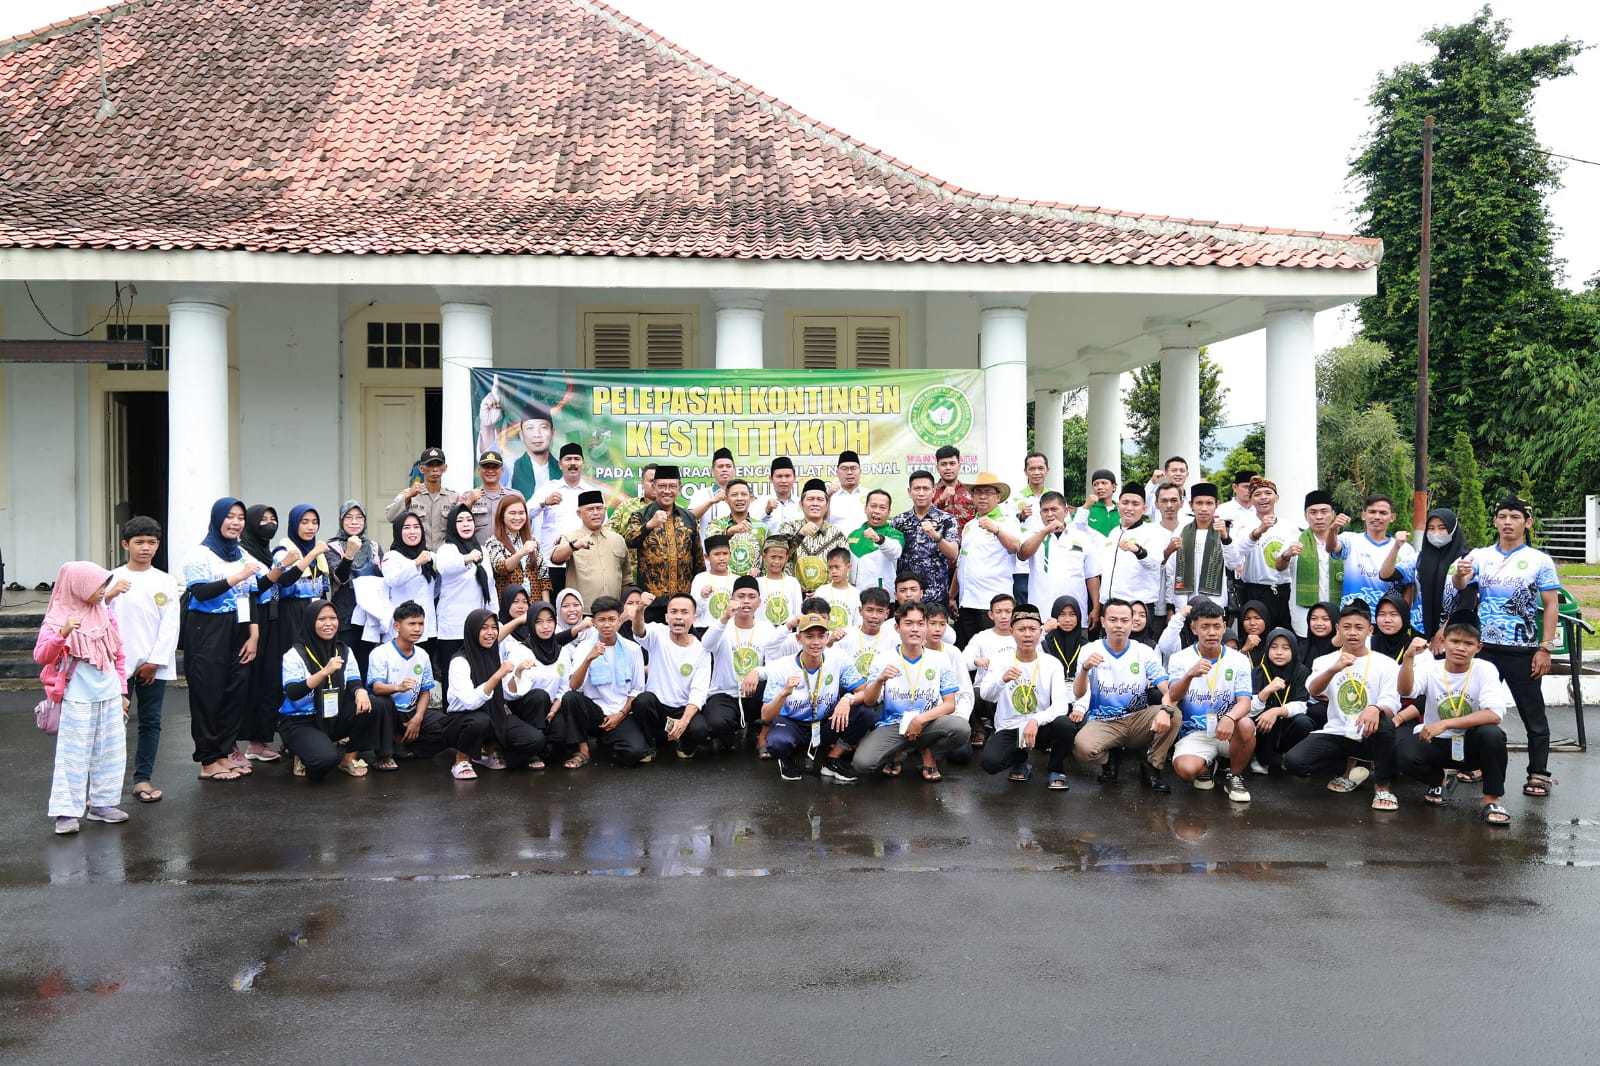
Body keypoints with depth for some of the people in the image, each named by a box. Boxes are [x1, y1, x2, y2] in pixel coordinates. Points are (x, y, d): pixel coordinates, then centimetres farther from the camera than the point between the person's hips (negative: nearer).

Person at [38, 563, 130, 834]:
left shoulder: (105, 615, 8)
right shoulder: (58, 619, -8)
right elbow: (41, 656, -19)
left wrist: (122, 691, 15)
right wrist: (62, 634, -35)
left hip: (110, 697, 6)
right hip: (77, 700, -6)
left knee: (111, 753, 11)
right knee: (73, 755, -4)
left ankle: (101, 804, 22)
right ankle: (66, 811, 2)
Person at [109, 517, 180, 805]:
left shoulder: (165, 582, 3)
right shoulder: (112, 579, 2)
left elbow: (170, 626, 0)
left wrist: (155, 662, -6)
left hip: (154, 666, 1)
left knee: (151, 722, 5)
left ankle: (142, 779, 12)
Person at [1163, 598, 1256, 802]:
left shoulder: (1239, 660, 2)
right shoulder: (1180, 659, -1)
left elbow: (1244, 702, -9)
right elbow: (1173, 697, -16)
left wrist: (1230, 718, -34)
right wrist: (1190, 675, -39)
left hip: (1227, 731, 1)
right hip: (1194, 733, -1)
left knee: (1246, 725, -34)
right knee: (1186, 769, -32)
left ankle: (1234, 776, -4)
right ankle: (1207, 767, 9)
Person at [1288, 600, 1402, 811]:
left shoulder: (1386, 664, 0)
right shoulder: (1326, 661, 3)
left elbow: (1391, 706, -11)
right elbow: (1313, 691, -17)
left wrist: (1376, 709, -37)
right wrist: (1334, 669, -38)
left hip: (1369, 737, -2)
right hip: (1336, 734, 2)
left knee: (1384, 722, -37)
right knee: (1292, 760, -24)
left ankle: (1382, 787, -15)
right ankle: (1350, 768, 4)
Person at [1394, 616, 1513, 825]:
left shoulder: (1485, 669, -12)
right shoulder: (1430, 668, -8)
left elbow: (1495, 714, -26)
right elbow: (1406, 690, -29)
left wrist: (1445, 724, -33)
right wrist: (1409, 657, -46)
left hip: (1471, 745, -1)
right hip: (1436, 743, 1)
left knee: (1492, 734, -34)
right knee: (1402, 753, -28)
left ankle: (1492, 799, -14)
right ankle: (1438, 781, 7)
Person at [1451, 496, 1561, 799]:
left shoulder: (1540, 561, -1)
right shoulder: (1480, 556, 5)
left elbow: (1551, 606, -2)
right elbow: (1460, 586, -10)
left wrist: (1545, 649, -9)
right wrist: (1460, 575, -35)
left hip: (1523, 649, -2)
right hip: (1484, 647, 2)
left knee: (1533, 713, 3)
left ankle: (1538, 774, 9)